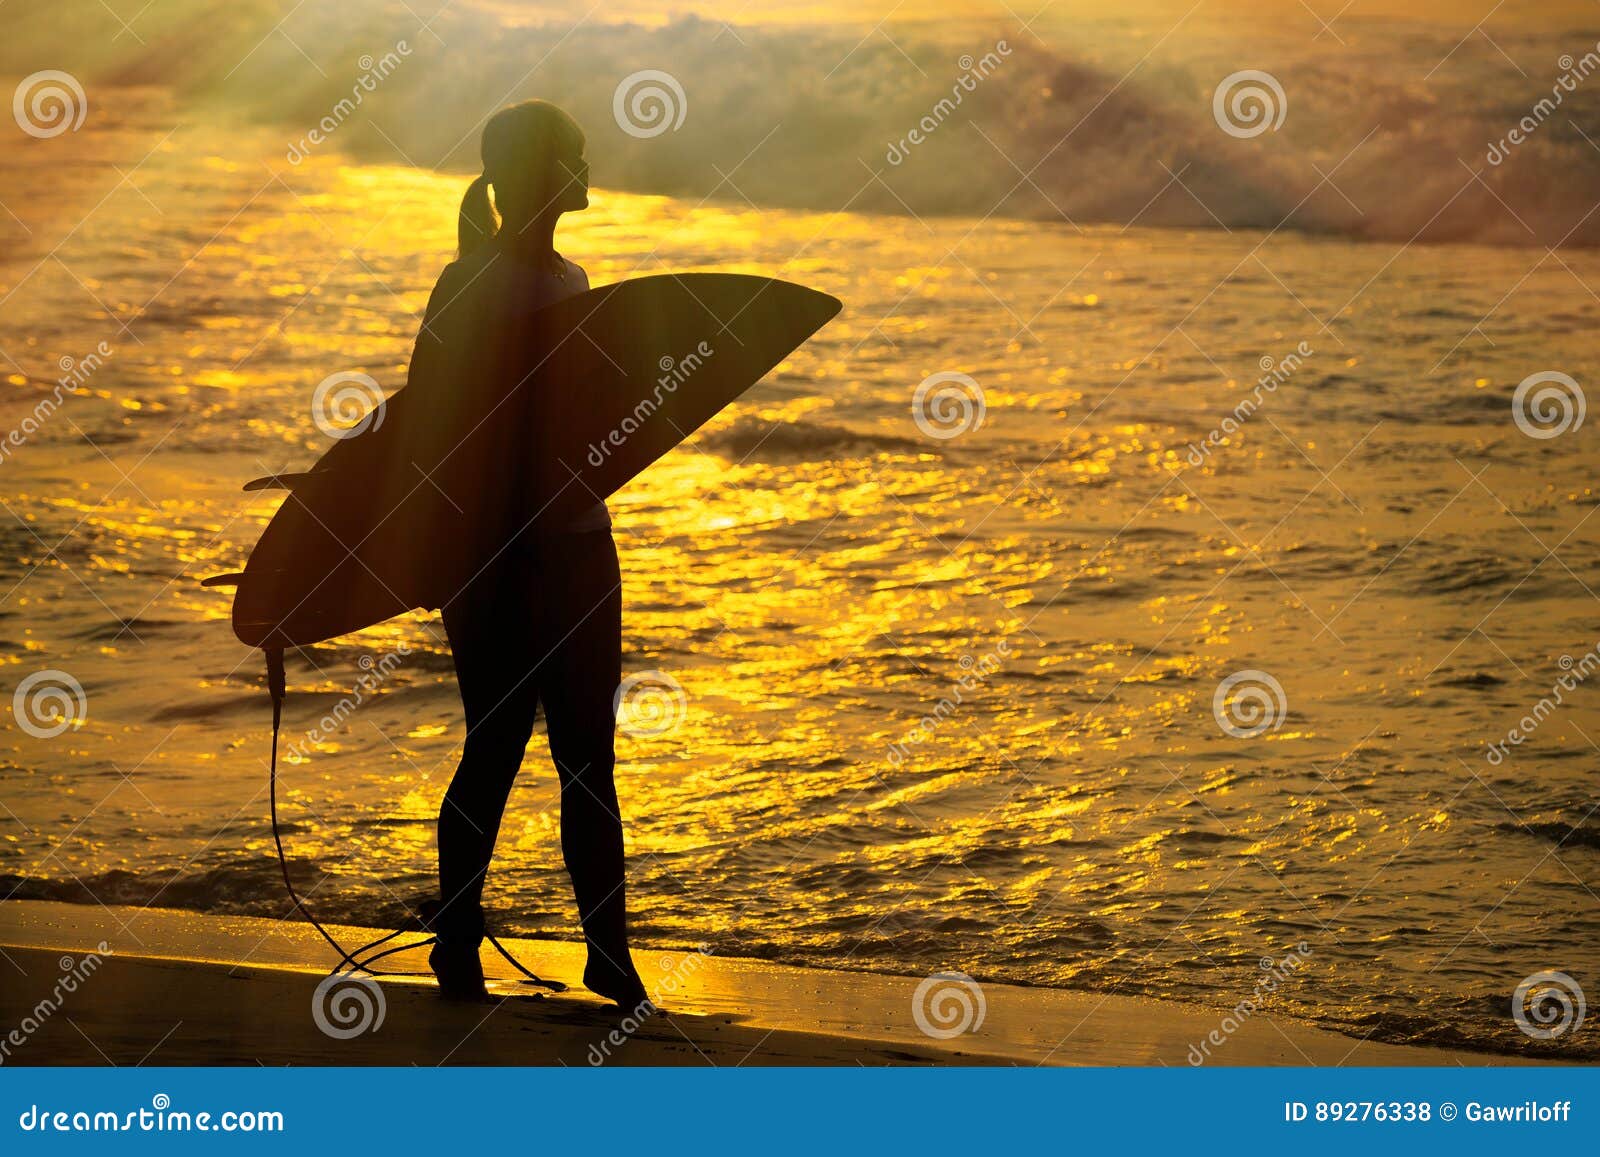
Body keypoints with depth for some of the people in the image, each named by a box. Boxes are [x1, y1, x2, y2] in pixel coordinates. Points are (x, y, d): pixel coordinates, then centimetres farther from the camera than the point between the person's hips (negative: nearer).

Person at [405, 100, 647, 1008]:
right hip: (493, 550, -7)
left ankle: (611, 955, 11)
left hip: (574, 541, 7)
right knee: (496, 748, -2)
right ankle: (456, 949, 12)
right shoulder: (470, 283, -9)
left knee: (590, 758, 7)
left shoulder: (569, 280, 14)